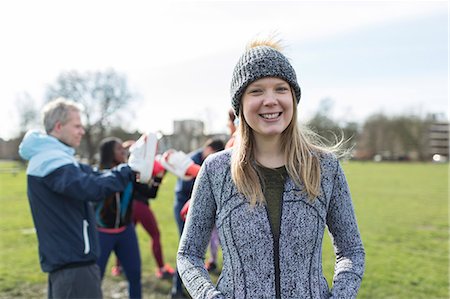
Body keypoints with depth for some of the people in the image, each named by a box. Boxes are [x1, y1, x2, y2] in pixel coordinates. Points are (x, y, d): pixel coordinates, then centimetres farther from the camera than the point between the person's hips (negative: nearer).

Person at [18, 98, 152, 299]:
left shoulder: (51, 158, 15)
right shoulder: (49, 160, -18)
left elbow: (91, 176, 12)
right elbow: (92, 188, -31)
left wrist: (134, 167, -1)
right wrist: (130, 170, -20)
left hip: (65, 259, 11)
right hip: (72, 261, -11)